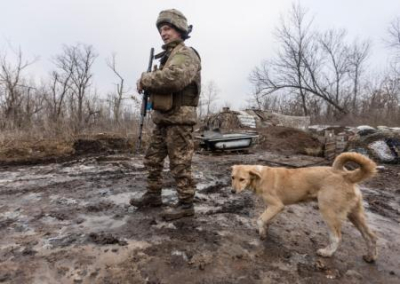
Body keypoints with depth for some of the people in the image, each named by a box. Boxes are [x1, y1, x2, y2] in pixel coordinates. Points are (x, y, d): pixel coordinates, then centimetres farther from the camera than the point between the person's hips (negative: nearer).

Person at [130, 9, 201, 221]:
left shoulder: (186, 54, -9)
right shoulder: (168, 56, 22)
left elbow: (173, 78, -29)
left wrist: (145, 79, -16)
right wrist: (147, 84, 0)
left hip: (179, 119, -10)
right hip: (163, 119, 10)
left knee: (180, 164, -4)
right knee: (152, 159, 15)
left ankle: (186, 204, 8)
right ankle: (153, 195, 29)